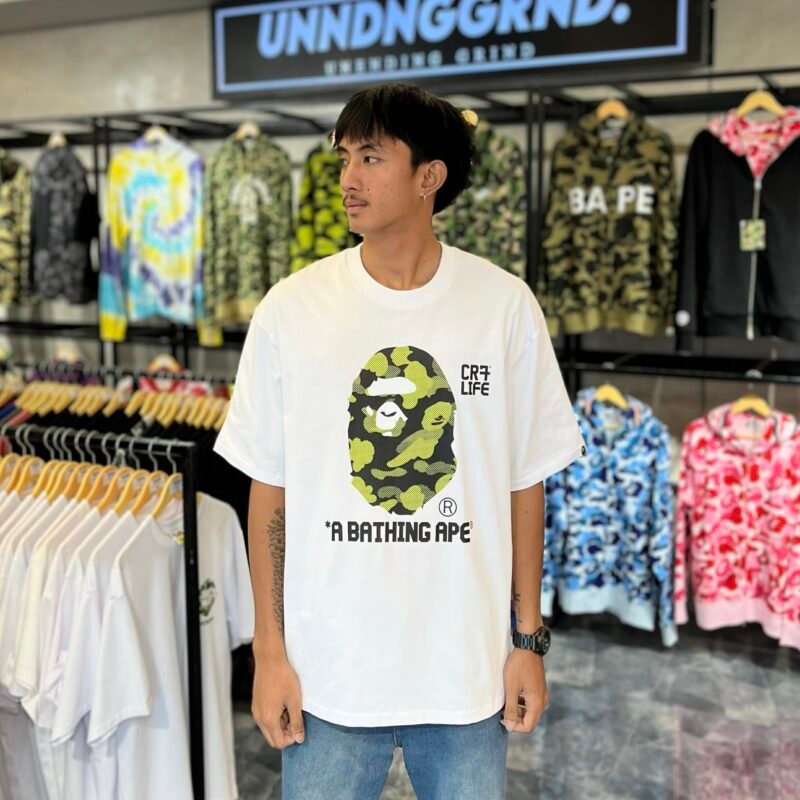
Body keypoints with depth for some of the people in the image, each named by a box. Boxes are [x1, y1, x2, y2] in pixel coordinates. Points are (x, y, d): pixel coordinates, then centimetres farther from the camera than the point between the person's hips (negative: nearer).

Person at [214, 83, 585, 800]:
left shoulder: (505, 306, -4)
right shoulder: (291, 309, -5)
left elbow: (524, 483, 1)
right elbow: (269, 490, -1)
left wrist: (529, 640, 2)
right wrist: (270, 651, -1)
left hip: (469, 669, 1)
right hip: (329, 669, 0)